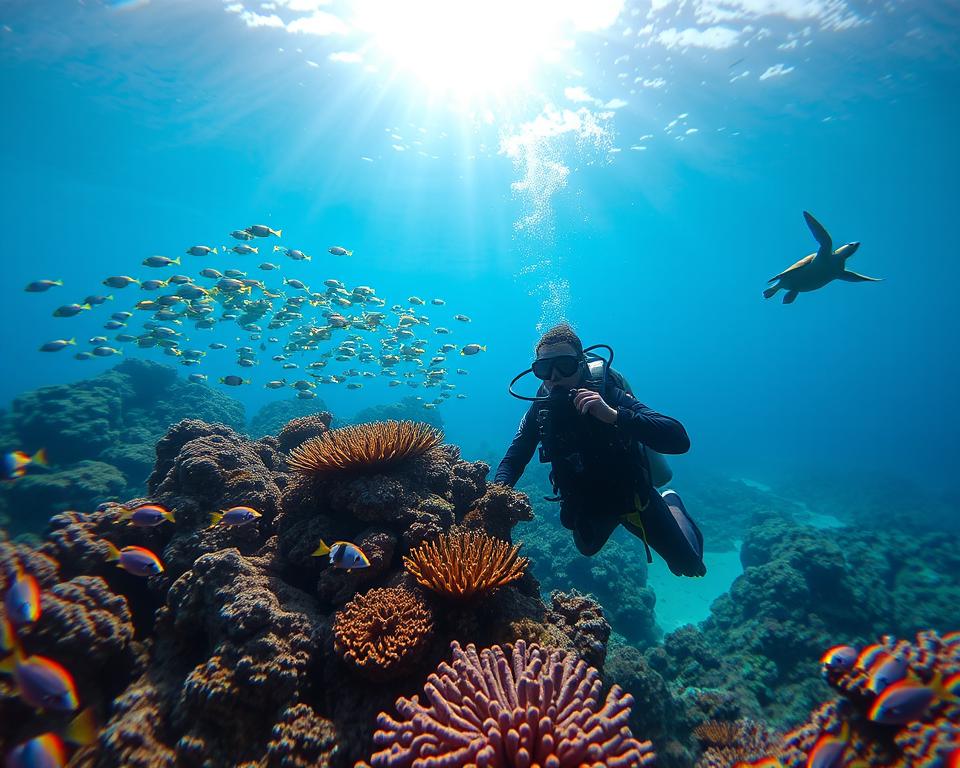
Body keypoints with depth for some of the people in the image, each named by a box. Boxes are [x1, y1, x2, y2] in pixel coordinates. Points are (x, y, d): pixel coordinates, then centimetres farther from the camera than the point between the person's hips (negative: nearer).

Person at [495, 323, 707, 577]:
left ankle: (670, 504, 33)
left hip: (632, 495, -3)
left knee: (689, 566, 7)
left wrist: (613, 415, -56)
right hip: (586, 504, 4)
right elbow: (513, 459, -13)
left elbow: (679, 440, -42)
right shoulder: (541, 409, -19)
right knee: (588, 549, 29)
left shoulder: (608, 395, -31)